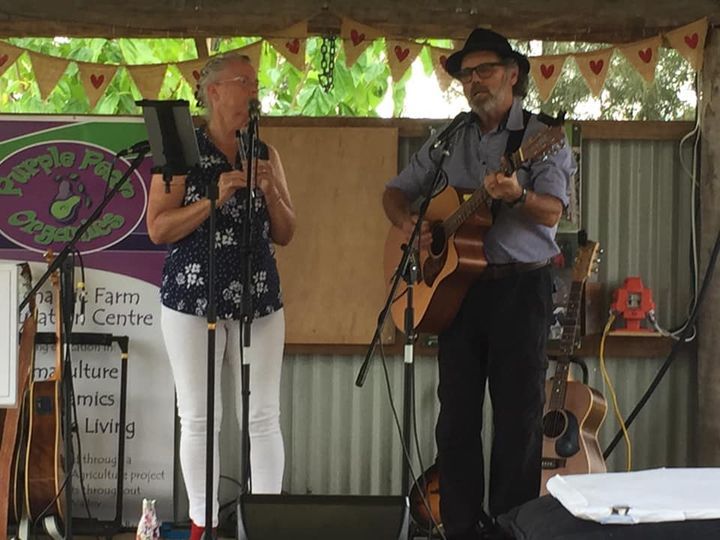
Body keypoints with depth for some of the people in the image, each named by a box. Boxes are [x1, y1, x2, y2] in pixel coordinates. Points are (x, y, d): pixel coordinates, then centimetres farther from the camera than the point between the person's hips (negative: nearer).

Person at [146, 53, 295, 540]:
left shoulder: (266, 154, 11)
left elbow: (286, 234, 12)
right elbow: (157, 229, -6)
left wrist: (269, 191, -6)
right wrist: (215, 198, -16)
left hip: (258, 300, 3)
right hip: (193, 299, -3)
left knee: (264, 417, 1)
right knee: (199, 418, 0)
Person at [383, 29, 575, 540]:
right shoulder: (447, 141, 12)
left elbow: (552, 212, -15)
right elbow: (396, 191, 17)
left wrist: (516, 195, -36)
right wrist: (408, 222, -4)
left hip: (521, 287, -4)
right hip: (457, 286, 4)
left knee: (519, 417, 0)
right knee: (457, 417, 7)